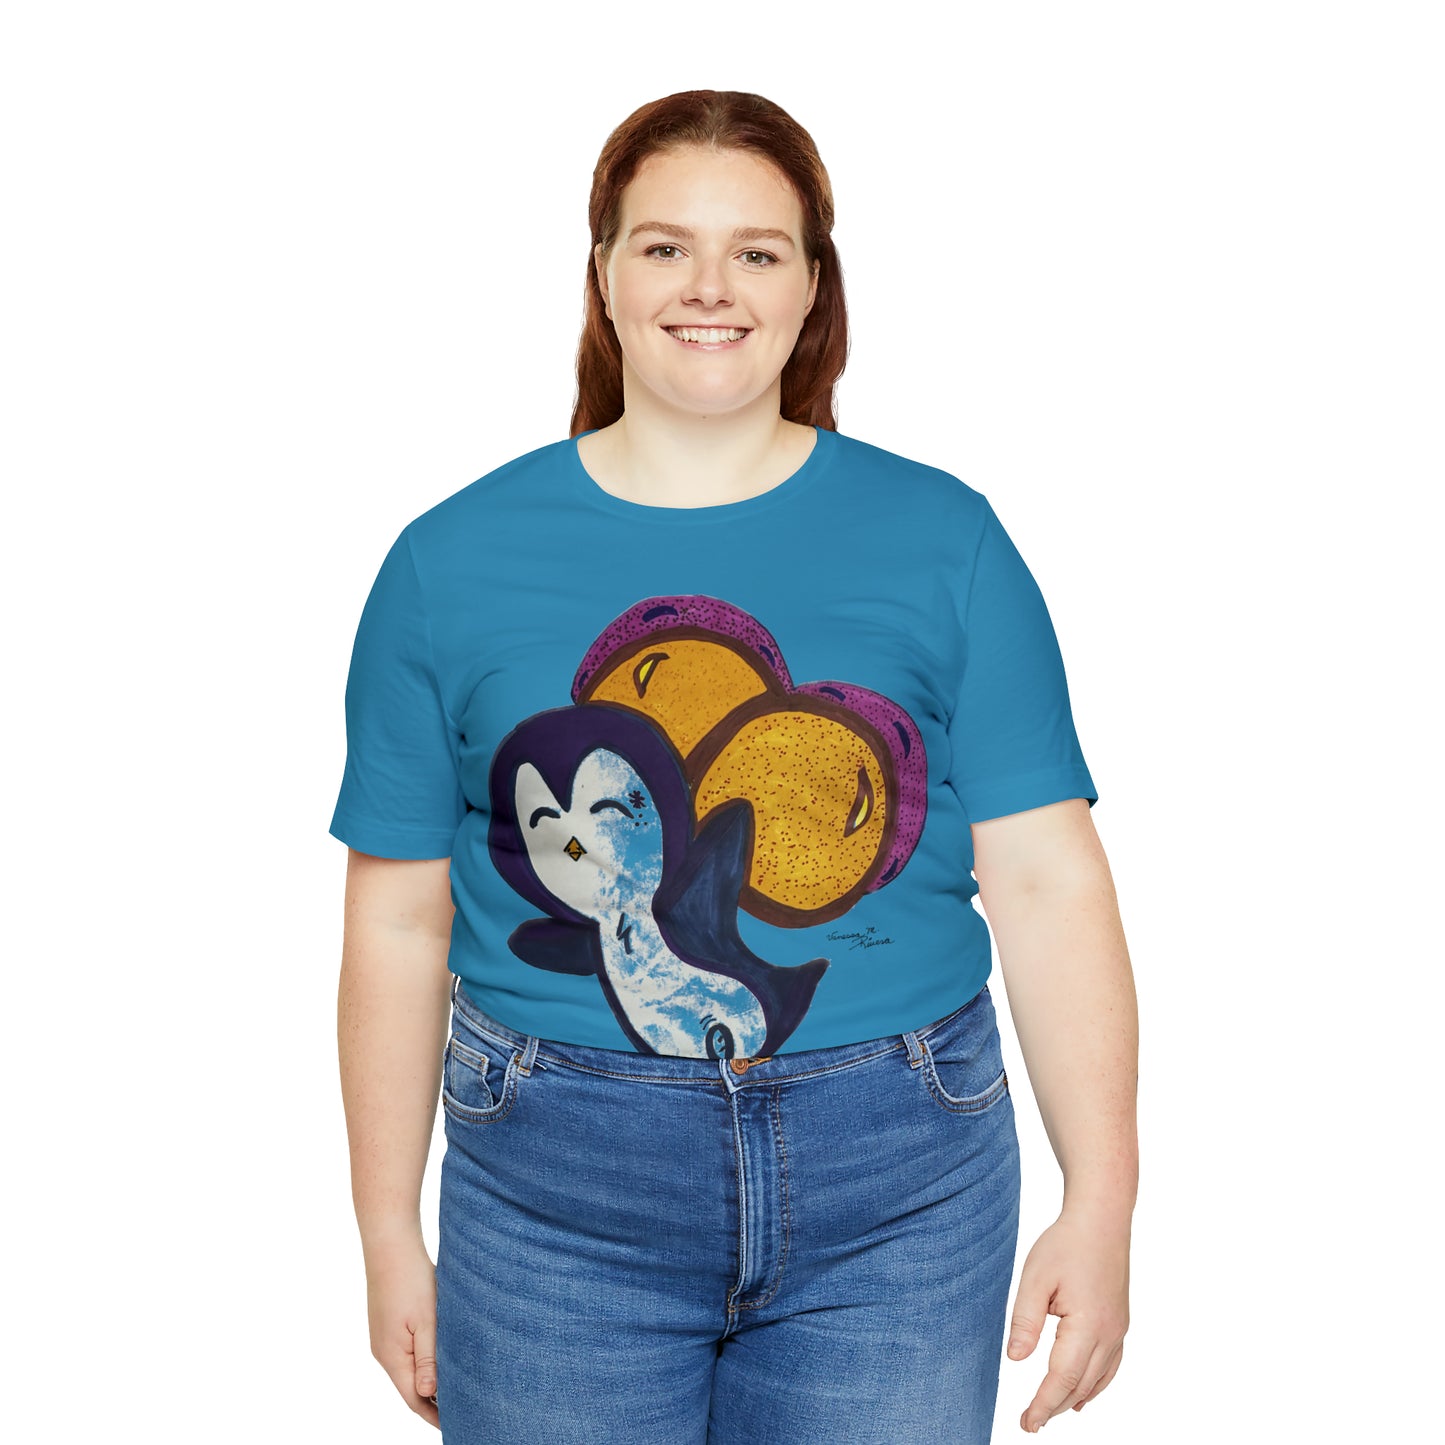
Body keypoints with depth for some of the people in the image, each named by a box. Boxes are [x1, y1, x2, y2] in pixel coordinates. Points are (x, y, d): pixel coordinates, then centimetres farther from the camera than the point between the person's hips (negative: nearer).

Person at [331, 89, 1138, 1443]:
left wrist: (1100, 1206, -6)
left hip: (897, 1186, 1)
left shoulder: (943, 540, -1)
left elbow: (1047, 883, -3)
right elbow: (399, 923, 2)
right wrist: (390, 1239, 5)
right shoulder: (451, 559, -1)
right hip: (556, 1197, 0)